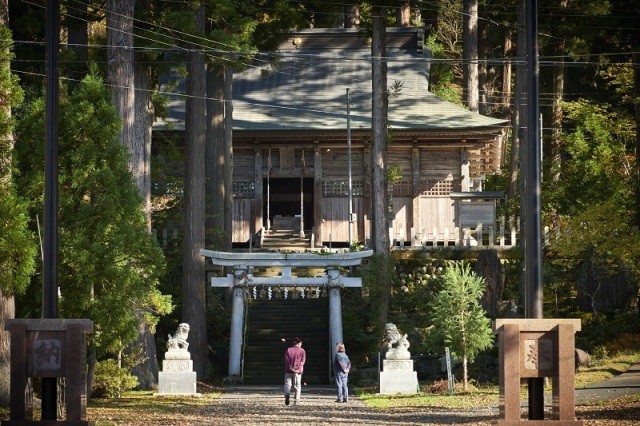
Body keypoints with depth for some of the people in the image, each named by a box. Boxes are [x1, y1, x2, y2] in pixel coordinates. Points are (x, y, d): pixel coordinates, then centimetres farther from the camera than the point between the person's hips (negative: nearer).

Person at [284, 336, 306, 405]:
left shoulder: (288, 350, 7)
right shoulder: (302, 351, 5)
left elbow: (286, 360, -3)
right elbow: (302, 361, -5)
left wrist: (291, 368, -10)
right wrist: (297, 368, -11)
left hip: (288, 371, 0)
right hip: (298, 371, 0)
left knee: (287, 385, 1)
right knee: (297, 386, 7)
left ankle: (287, 395, -26)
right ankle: (296, 400, 3)